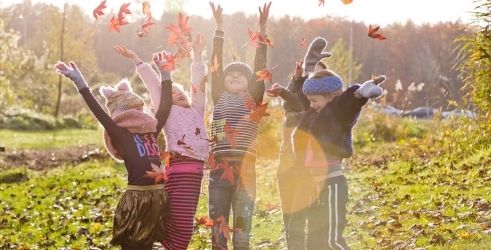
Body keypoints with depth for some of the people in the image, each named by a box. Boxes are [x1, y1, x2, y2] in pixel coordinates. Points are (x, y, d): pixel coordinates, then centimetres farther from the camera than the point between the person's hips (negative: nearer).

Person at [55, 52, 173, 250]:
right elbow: (99, 112, -10)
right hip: (137, 198, -6)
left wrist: (165, 74, 20)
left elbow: (165, 107, 19)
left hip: (159, 196, 6)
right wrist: (79, 82, -15)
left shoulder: (151, 131, 14)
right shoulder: (120, 135, -3)